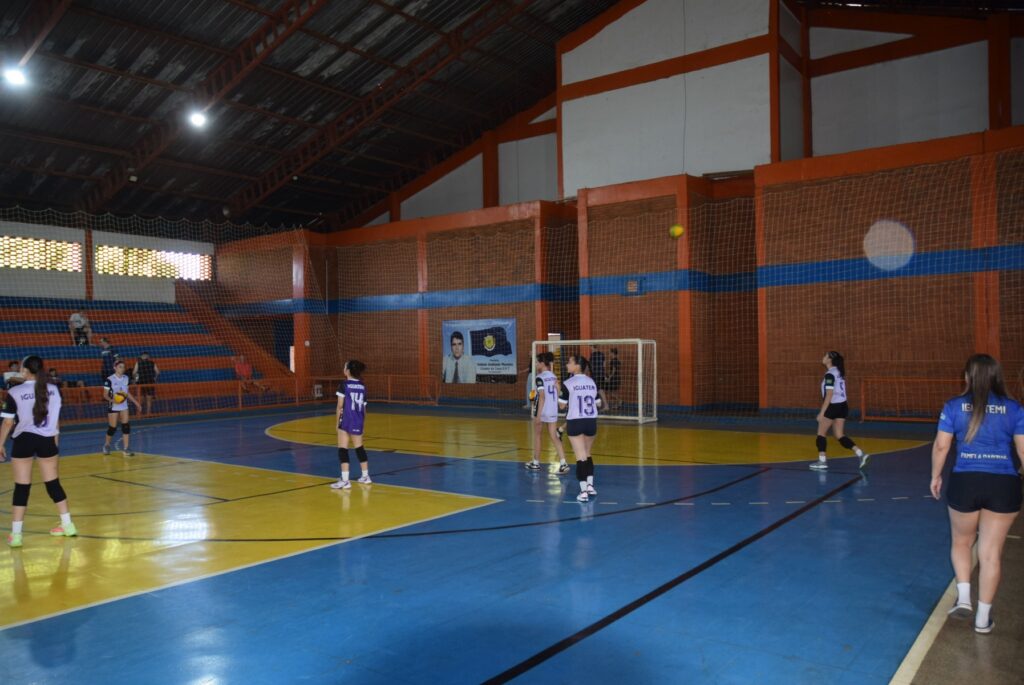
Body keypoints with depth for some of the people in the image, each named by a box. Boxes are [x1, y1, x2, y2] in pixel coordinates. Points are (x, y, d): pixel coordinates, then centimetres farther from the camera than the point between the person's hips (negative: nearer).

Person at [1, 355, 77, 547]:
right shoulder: (53, 390, 1)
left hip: (24, 441, -3)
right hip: (47, 441, 3)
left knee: (21, 487, 2)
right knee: (53, 484, 14)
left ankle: (16, 534, 3)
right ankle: (68, 525, 19)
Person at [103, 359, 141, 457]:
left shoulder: (126, 378, 5)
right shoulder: (110, 379, -12)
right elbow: (105, 395, -9)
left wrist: (136, 403, 16)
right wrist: (112, 400, -30)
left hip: (124, 406, 5)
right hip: (113, 407, -4)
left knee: (126, 426, -5)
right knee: (112, 428, 3)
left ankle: (127, 449, -3)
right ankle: (106, 445, 30)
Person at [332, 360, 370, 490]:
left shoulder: (344, 385, -6)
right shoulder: (362, 386, 8)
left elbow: (340, 406, -8)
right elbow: (364, 408, 10)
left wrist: (337, 422, 2)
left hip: (346, 421, -5)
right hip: (358, 422, 6)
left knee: (343, 449, -3)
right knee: (359, 448, 18)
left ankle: (345, 481, -8)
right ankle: (365, 476, 28)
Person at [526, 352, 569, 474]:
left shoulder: (540, 378, -12)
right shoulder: (553, 377, 9)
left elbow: (542, 396, -19)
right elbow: (558, 393, 11)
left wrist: (538, 415, -19)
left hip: (542, 411, -6)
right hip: (553, 411, 6)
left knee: (537, 436, 11)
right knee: (554, 436, 7)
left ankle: (536, 462, 22)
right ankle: (563, 463, -4)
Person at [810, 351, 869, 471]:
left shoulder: (830, 374, -16)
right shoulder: (839, 372, 11)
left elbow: (829, 395, -19)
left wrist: (822, 412, -18)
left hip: (833, 406, -8)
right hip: (842, 406, 8)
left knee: (821, 433, 5)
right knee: (839, 435, 11)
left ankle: (822, 462, 5)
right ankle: (861, 454, 1)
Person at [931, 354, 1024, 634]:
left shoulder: (954, 406, -1)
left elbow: (940, 446, 0)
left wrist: (936, 476, 13)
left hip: (965, 483, -1)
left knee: (961, 542, 24)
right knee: (991, 553, 9)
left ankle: (963, 597, 13)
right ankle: (983, 617, 17)